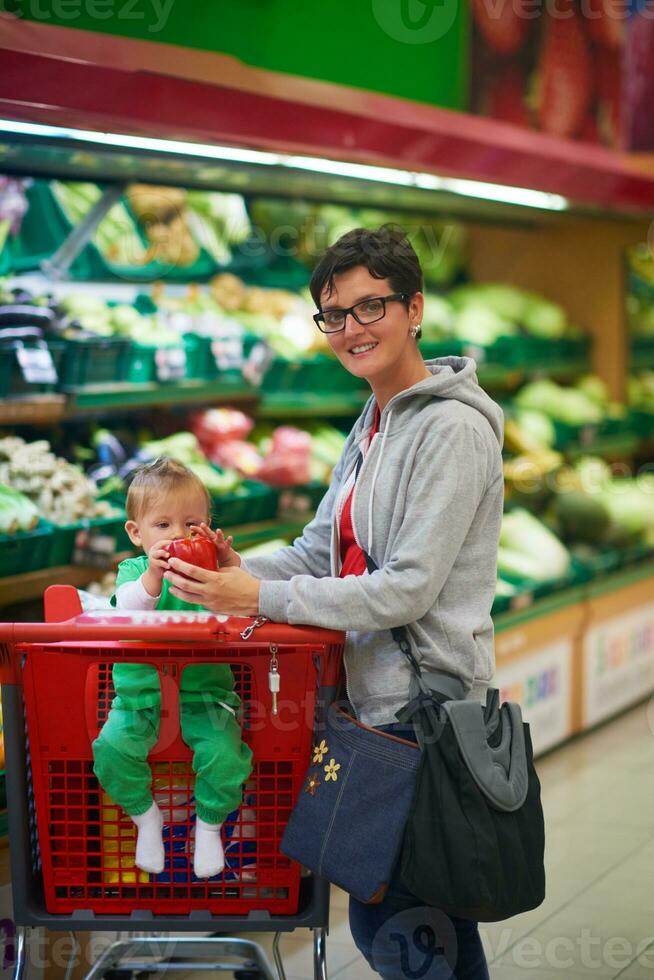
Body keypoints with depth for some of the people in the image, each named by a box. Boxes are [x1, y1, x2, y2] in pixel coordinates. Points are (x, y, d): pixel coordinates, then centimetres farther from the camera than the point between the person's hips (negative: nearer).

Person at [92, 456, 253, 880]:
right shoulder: (134, 570, 2)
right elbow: (127, 611, -20)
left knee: (224, 755, -23)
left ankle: (210, 824, 8)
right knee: (113, 749, -22)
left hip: (204, 691, -1)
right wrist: (152, 576, -39)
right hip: (140, 691, 1)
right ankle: (146, 816, 7)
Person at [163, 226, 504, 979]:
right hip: (373, 695, 9)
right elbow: (322, 547, 15)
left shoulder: (452, 429, -14)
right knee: (434, 911, 16)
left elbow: (408, 588, -19)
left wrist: (265, 599, -19)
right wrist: (240, 574, -4)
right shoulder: (373, 423, 15)